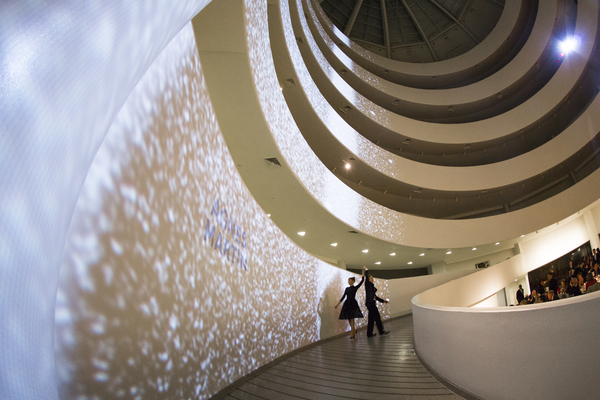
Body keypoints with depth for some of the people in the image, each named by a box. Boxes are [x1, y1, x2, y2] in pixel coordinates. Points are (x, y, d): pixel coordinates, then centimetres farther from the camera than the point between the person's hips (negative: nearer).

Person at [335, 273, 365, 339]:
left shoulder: (355, 288, 1)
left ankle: (352, 334, -5)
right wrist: (338, 304, 12)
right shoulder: (347, 289, 13)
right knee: (349, 318, 6)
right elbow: (343, 297, 14)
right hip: (347, 304, 5)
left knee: (351, 318, -8)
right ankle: (354, 330, 27)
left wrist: (363, 275, -13)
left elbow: (361, 282, -7)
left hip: (353, 304, -5)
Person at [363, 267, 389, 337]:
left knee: (371, 318, 8)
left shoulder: (372, 285, 20)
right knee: (377, 317, -3)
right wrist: (366, 270, -5)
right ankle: (381, 331, 6)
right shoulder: (367, 284, -4)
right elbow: (367, 276, -19)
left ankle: (369, 333, 11)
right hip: (370, 303, -9)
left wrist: (382, 300, 24)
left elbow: (375, 296, 24)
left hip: (372, 303, 9)